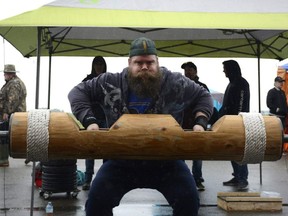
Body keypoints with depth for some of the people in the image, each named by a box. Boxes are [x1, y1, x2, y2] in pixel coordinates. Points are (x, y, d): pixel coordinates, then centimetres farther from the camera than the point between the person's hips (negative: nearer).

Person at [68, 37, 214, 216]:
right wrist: (89, 121, -16)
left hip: (166, 161, 0)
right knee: (97, 200, -8)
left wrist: (200, 122, -11)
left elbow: (203, 96, 7)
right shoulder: (111, 83, -7)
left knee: (189, 199, -9)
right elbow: (78, 92, 0)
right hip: (122, 161, 1)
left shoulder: (175, 83, -7)